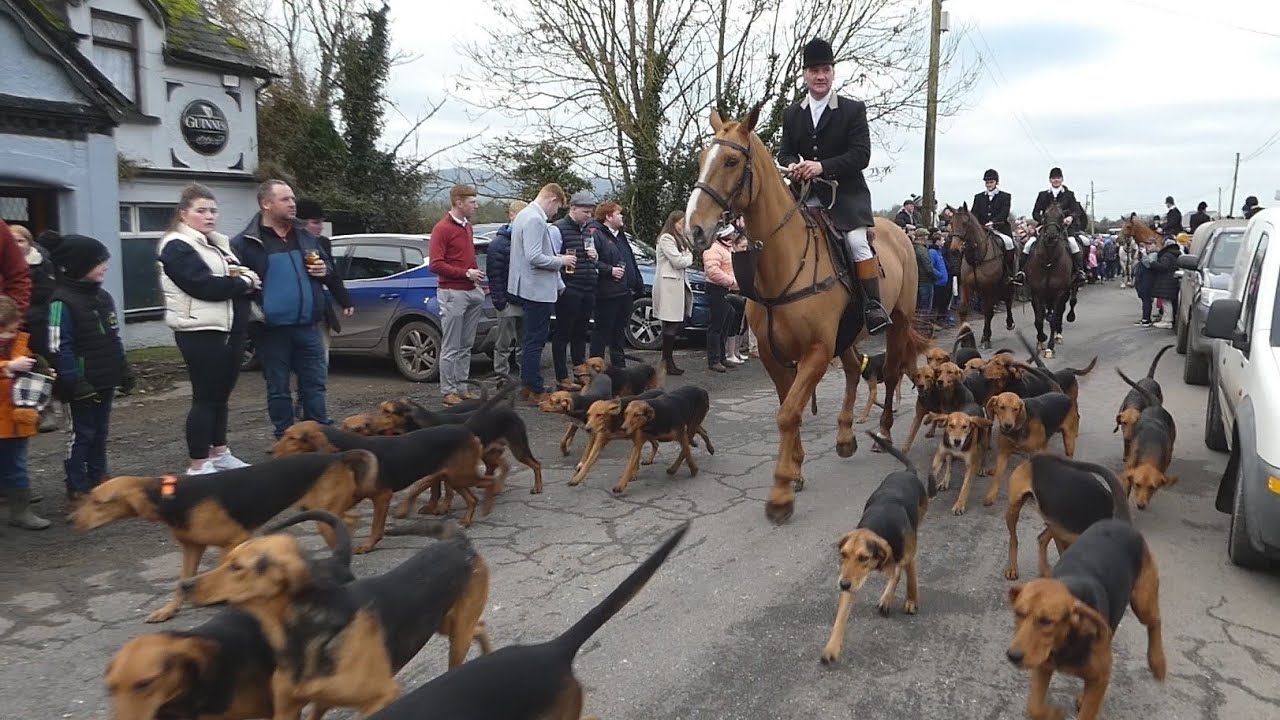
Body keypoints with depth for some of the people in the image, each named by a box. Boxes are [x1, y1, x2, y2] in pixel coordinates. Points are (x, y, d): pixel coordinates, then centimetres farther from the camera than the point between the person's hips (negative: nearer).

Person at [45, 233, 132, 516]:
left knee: (100, 431, 16)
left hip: (106, 380, 8)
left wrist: (125, 371, 14)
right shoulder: (62, 301, -16)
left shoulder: (103, 297, 10)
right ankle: (77, 492, 8)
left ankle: (98, 482, 27)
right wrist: (76, 383, -21)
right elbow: (58, 347, -19)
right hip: (84, 384, -8)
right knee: (81, 434, 0)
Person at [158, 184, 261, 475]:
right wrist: (243, 283, -9)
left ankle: (219, 453, 27)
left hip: (230, 330, 8)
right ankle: (198, 466, 1)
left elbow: (247, 275, 16)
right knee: (205, 397, -5)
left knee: (221, 394, 15)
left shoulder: (219, 243, 19)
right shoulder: (177, 247, -8)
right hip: (201, 332, -8)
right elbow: (204, 285, -20)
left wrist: (249, 278, -7)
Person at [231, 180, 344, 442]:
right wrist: (252, 310, -18)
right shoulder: (245, 243, -6)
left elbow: (328, 264, 21)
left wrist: (325, 270, 0)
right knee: (278, 389, 7)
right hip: (272, 329, -4)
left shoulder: (305, 236, 11)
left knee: (315, 383, 8)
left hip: (307, 326, 4)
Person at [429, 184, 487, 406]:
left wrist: (478, 280, 14)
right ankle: (448, 391, 5)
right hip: (453, 293, -8)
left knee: (466, 346, 11)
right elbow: (436, 264, -14)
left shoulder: (468, 227, 15)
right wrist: (466, 273, -17)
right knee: (451, 347, -2)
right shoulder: (442, 229, -9)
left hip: (472, 292, 8)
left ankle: (462, 387, 18)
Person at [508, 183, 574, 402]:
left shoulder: (524, 215, 15)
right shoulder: (535, 220, -18)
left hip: (532, 288, 11)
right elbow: (534, 257, -26)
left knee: (532, 339, 17)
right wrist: (561, 261, -12)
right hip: (538, 289, -11)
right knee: (535, 341, -4)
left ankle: (527, 385, 24)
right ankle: (535, 390, 2)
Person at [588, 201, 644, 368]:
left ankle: (619, 365, 25)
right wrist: (610, 270, -21)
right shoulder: (595, 234, -10)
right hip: (606, 293, -9)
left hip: (625, 291, 9)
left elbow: (631, 261, 23)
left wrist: (638, 285, 18)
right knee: (602, 330, -2)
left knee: (620, 330, 16)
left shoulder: (622, 235, 19)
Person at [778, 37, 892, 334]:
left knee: (858, 242, -20)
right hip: (805, 195, 4)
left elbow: (861, 155, -10)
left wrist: (823, 166, -25)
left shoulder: (854, 109, -1)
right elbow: (784, 153, 11)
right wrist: (792, 165, -16)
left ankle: (874, 306, -12)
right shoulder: (791, 114, 11)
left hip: (846, 194, -4)